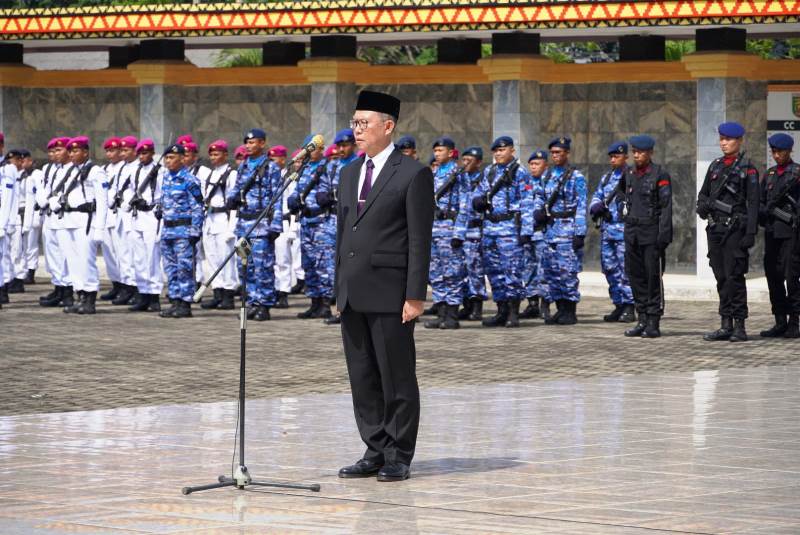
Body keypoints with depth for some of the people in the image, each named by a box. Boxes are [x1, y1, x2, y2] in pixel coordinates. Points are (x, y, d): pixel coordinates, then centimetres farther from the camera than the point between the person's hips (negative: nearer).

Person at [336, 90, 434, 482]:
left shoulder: (413, 174, -5)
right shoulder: (349, 173, 16)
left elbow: (420, 240, -9)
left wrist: (415, 296, -14)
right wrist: (339, 288, 14)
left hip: (390, 295, -7)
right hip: (353, 295, 7)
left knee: (397, 379, -1)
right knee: (363, 379, 8)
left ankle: (399, 458, 4)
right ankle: (375, 453, 15)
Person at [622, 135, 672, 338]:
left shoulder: (660, 175, -7)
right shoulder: (630, 174, 12)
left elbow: (666, 207, -10)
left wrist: (664, 236, -16)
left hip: (651, 234, -6)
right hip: (632, 234, 6)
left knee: (653, 277, -3)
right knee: (635, 276, 7)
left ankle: (654, 323, 0)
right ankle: (643, 320, 13)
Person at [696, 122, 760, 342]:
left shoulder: (747, 169, -4)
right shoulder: (715, 166, 14)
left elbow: (753, 203, -8)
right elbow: (703, 193, 20)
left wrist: (750, 233, -15)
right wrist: (703, 206, -4)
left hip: (735, 229, -6)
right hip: (715, 229, 6)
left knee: (734, 277, -7)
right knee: (721, 278, 8)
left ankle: (739, 326, -2)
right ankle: (726, 325, 13)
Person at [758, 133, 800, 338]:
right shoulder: (770, 174, 16)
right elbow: (762, 203, 20)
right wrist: (764, 213, -1)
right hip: (772, 233, 6)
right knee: (773, 277, 5)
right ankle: (780, 322, 11)